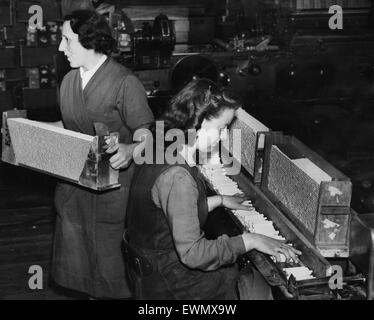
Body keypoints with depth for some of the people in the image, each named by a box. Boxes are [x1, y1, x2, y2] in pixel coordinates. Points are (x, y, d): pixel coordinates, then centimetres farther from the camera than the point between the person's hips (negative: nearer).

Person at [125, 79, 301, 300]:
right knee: (264, 287, 2)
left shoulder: (162, 150, 0)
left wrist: (219, 201, 13)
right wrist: (250, 240, -23)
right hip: (169, 284, -9)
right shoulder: (177, 177, -30)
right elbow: (192, 254, -30)